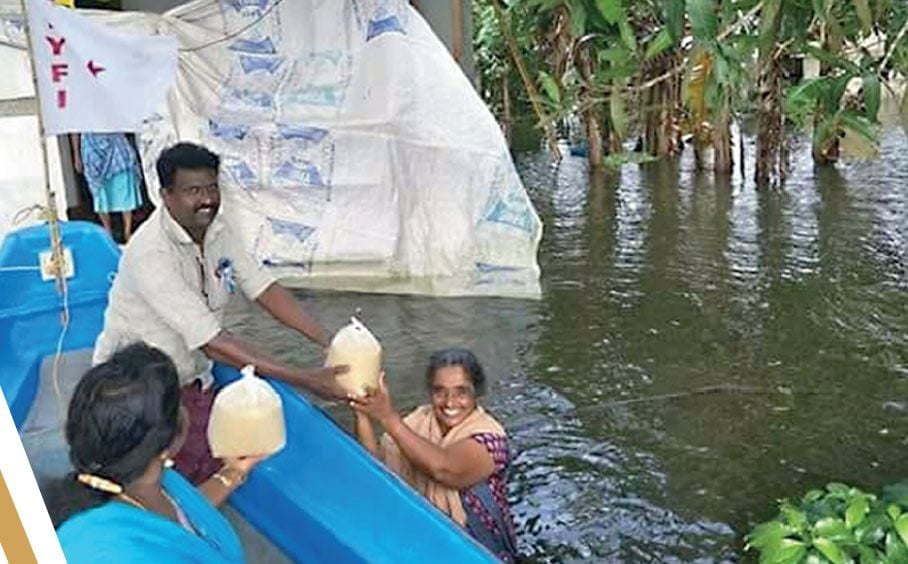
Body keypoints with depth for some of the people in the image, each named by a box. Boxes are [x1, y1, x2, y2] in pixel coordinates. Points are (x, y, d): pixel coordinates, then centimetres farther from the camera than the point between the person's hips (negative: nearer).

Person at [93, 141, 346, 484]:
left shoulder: (216, 231, -6)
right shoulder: (151, 252, -30)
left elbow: (263, 288, -6)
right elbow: (210, 341, -34)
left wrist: (329, 342, -20)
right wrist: (304, 379, -36)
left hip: (192, 381, 7)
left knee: (209, 478, 8)